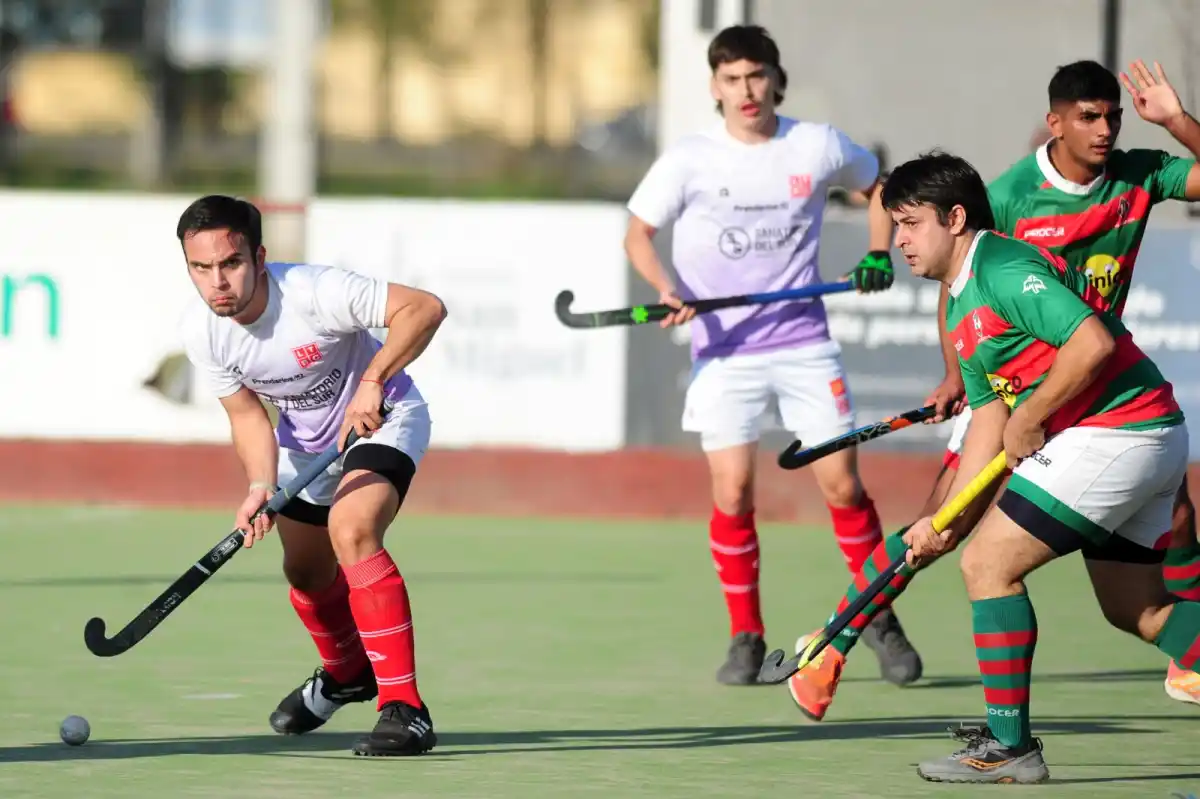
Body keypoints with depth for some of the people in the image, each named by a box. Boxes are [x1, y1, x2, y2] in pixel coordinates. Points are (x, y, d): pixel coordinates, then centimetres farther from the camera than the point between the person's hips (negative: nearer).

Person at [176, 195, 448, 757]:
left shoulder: (314, 291, -36)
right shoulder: (200, 332, -19)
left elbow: (424, 308, -36)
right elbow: (248, 415, -8)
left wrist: (371, 382, -46)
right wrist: (261, 485, -26)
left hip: (382, 417, -7)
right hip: (304, 437, 7)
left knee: (351, 531, -32)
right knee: (305, 570, 20)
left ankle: (404, 710, -32)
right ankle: (346, 674, 54)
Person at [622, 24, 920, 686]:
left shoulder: (818, 147, -1)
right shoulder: (691, 160, -5)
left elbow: (878, 185, 18)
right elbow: (637, 232, 3)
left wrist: (878, 256, 4)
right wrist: (665, 289, -15)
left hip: (804, 343, 1)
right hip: (724, 351, -1)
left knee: (841, 484, -3)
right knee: (732, 493, -9)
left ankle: (878, 617, 15)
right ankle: (745, 638, 5)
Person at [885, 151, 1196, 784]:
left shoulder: (1002, 269, -15)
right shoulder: (962, 305, 18)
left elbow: (1092, 340, -27)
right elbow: (989, 421, 18)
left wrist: (1031, 417, -17)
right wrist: (948, 523, 11)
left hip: (1110, 431, -11)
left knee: (989, 565, -7)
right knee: (1135, 609, 15)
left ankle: (1008, 745, -3)